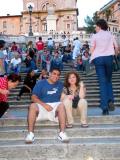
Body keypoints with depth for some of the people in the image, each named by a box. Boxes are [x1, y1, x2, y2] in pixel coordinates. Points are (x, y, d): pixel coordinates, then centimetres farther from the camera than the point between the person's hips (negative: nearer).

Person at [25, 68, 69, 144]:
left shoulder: (60, 85, 18)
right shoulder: (41, 83, 9)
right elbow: (34, 97, -2)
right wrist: (44, 105, -15)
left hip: (55, 106, 1)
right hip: (42, 106, -1)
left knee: (61, 105, -31)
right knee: (33, 106, -31)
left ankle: (62, 133, -35)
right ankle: (30, 133, -31)